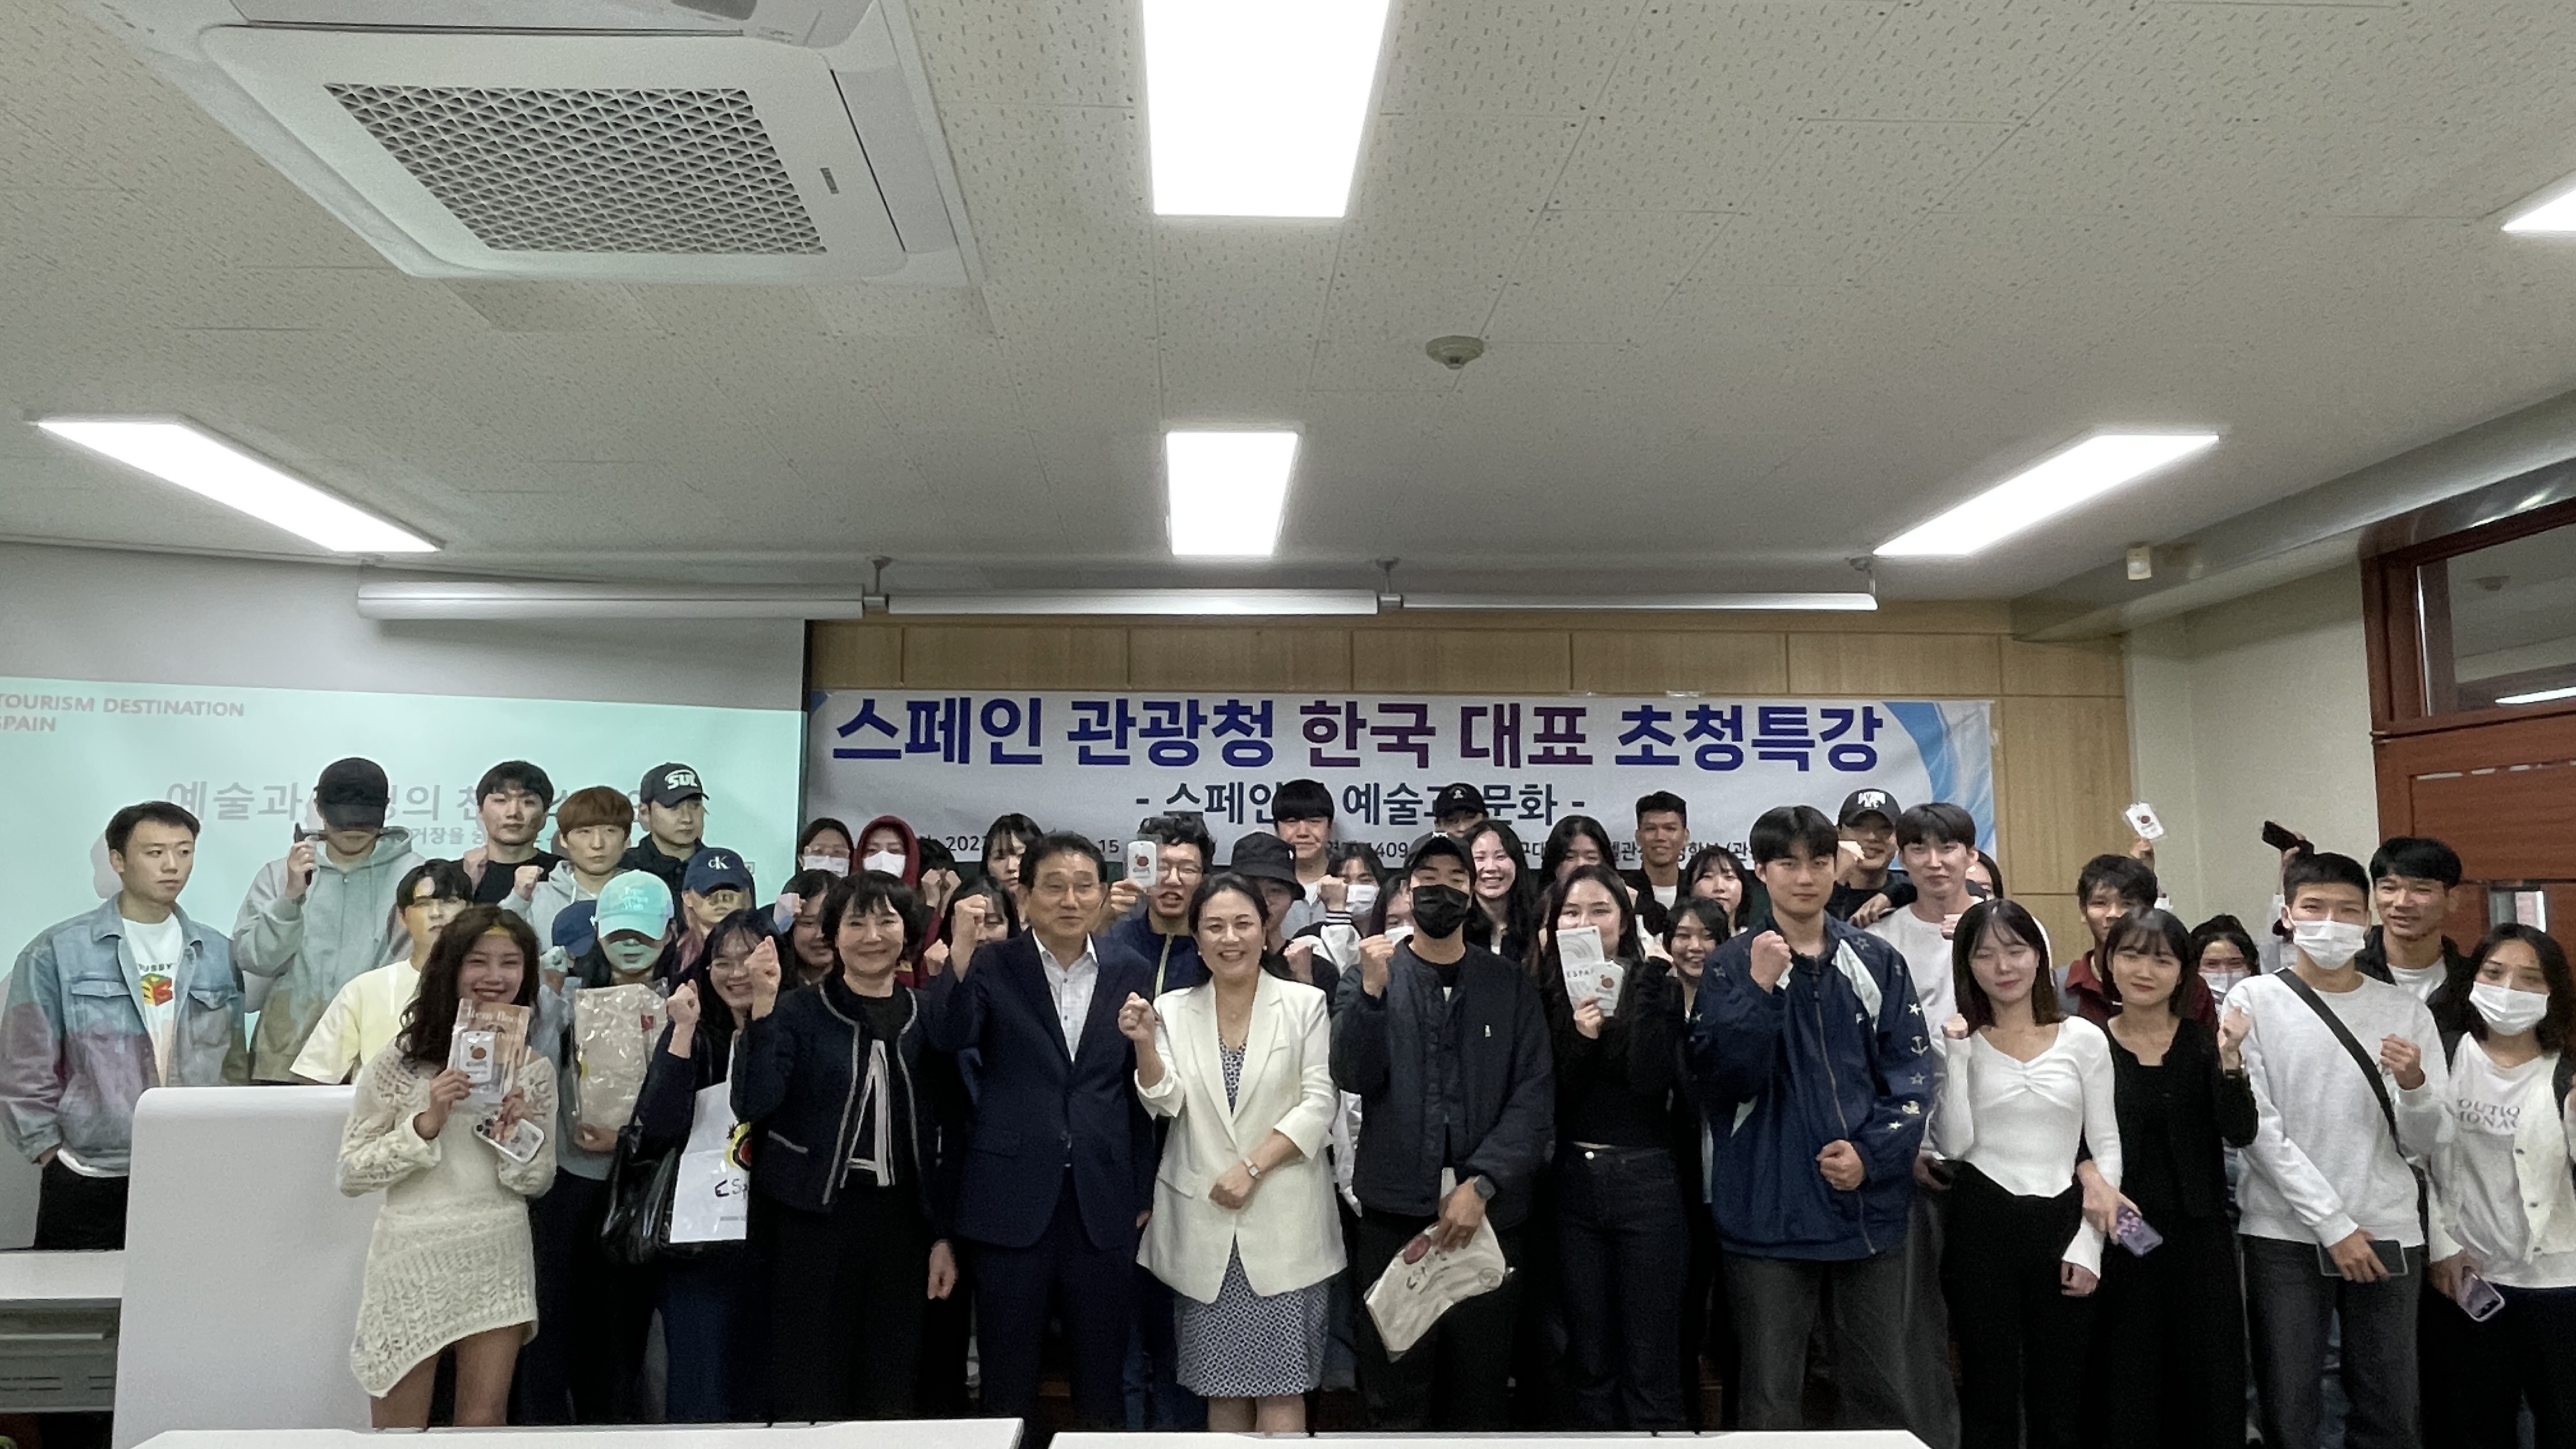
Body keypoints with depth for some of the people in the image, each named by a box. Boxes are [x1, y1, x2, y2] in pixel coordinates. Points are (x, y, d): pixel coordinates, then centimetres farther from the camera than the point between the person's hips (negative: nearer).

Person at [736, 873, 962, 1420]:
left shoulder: (929, 1019, 6)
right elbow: (753, 1104, -15)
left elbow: (949, 1136, 8)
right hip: (814, 1218, -2)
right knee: (808, 1392, 1)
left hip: (902, 1219, 3)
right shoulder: (799, 1013, -1)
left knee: (891, 1394, 8)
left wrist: (945, 1235, 4)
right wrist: (762, 1009, -22)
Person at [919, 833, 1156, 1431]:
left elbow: (1143, 1091, 7)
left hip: (1104, 1205, 1)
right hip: (1012, 1200, -1)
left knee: (1102, 1379, 12)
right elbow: (949, 1036, -18)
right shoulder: (991, 967, -1)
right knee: (1007, 1380, 11)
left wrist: (1144, 1192, 6)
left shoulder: (1131, 973, 4)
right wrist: (960, 955, -29)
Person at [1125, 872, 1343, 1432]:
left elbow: (1319, 1103, -4)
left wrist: (1252, 1167, -11)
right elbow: (1165, 1103, 0)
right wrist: (1144, 1044, -17)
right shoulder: (1172, 1009, 6)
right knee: (1221, 1385, 9)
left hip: (1283, 1222, -2)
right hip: (1203, 1224, 2)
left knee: (1281, 1387, -3)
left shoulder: (1304, 1003, 0)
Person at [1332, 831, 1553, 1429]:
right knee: (1394, 1391, 6)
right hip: (1394, 1215, 0)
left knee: (1481, 1390, 8)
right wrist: (1372, 992, -20)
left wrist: (1482, 1185, -14)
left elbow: (1535, 1096, -3)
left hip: (1489, 1217, 1)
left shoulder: (1510, 985, 6)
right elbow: (1354, 1076, -6)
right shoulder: (1370, 976, 7)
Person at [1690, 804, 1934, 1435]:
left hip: (1870, 1206, 2)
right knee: (1771, 1396, 6)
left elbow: (1911, 1074, 3)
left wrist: (1871, 1153, -10)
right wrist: (1760, 989, -20)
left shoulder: (1878, 962, 6)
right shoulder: (1732, 965, -1)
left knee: (1881, 1389, 12)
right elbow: (1720, 1079, -11)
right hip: (1769, 1211, -2)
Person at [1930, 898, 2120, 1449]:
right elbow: (1953, 1144, -9)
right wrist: (1957, 1055, -13)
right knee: (1990, 1389, 7)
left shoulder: (2084, 1039, 3)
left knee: (2061, 1396, 7)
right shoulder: (1957, 1040, 2)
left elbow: (2107, 1147, 4)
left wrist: (2090, 1242, -3)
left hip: (2063, 1220, 1)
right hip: (1982, 1222, -1)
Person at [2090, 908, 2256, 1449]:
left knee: (2212, 1388, 9)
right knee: (2126, 1389, 7)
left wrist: (2229, 1059, -23)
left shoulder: (2203, 1041, 1)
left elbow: (2240, 1134, -11)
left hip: (2199, 1235, 1)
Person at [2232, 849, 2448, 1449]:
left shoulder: (2405, 1010, 5)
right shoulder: (2254, 1002, -2)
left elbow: (2426, 1142, 3)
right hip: (2285, 1235, -2)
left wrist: (2414, 1082, -17)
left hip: (2388, 1233, 2)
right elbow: (2257, 1128, -7)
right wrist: (2331, 1223, -11)